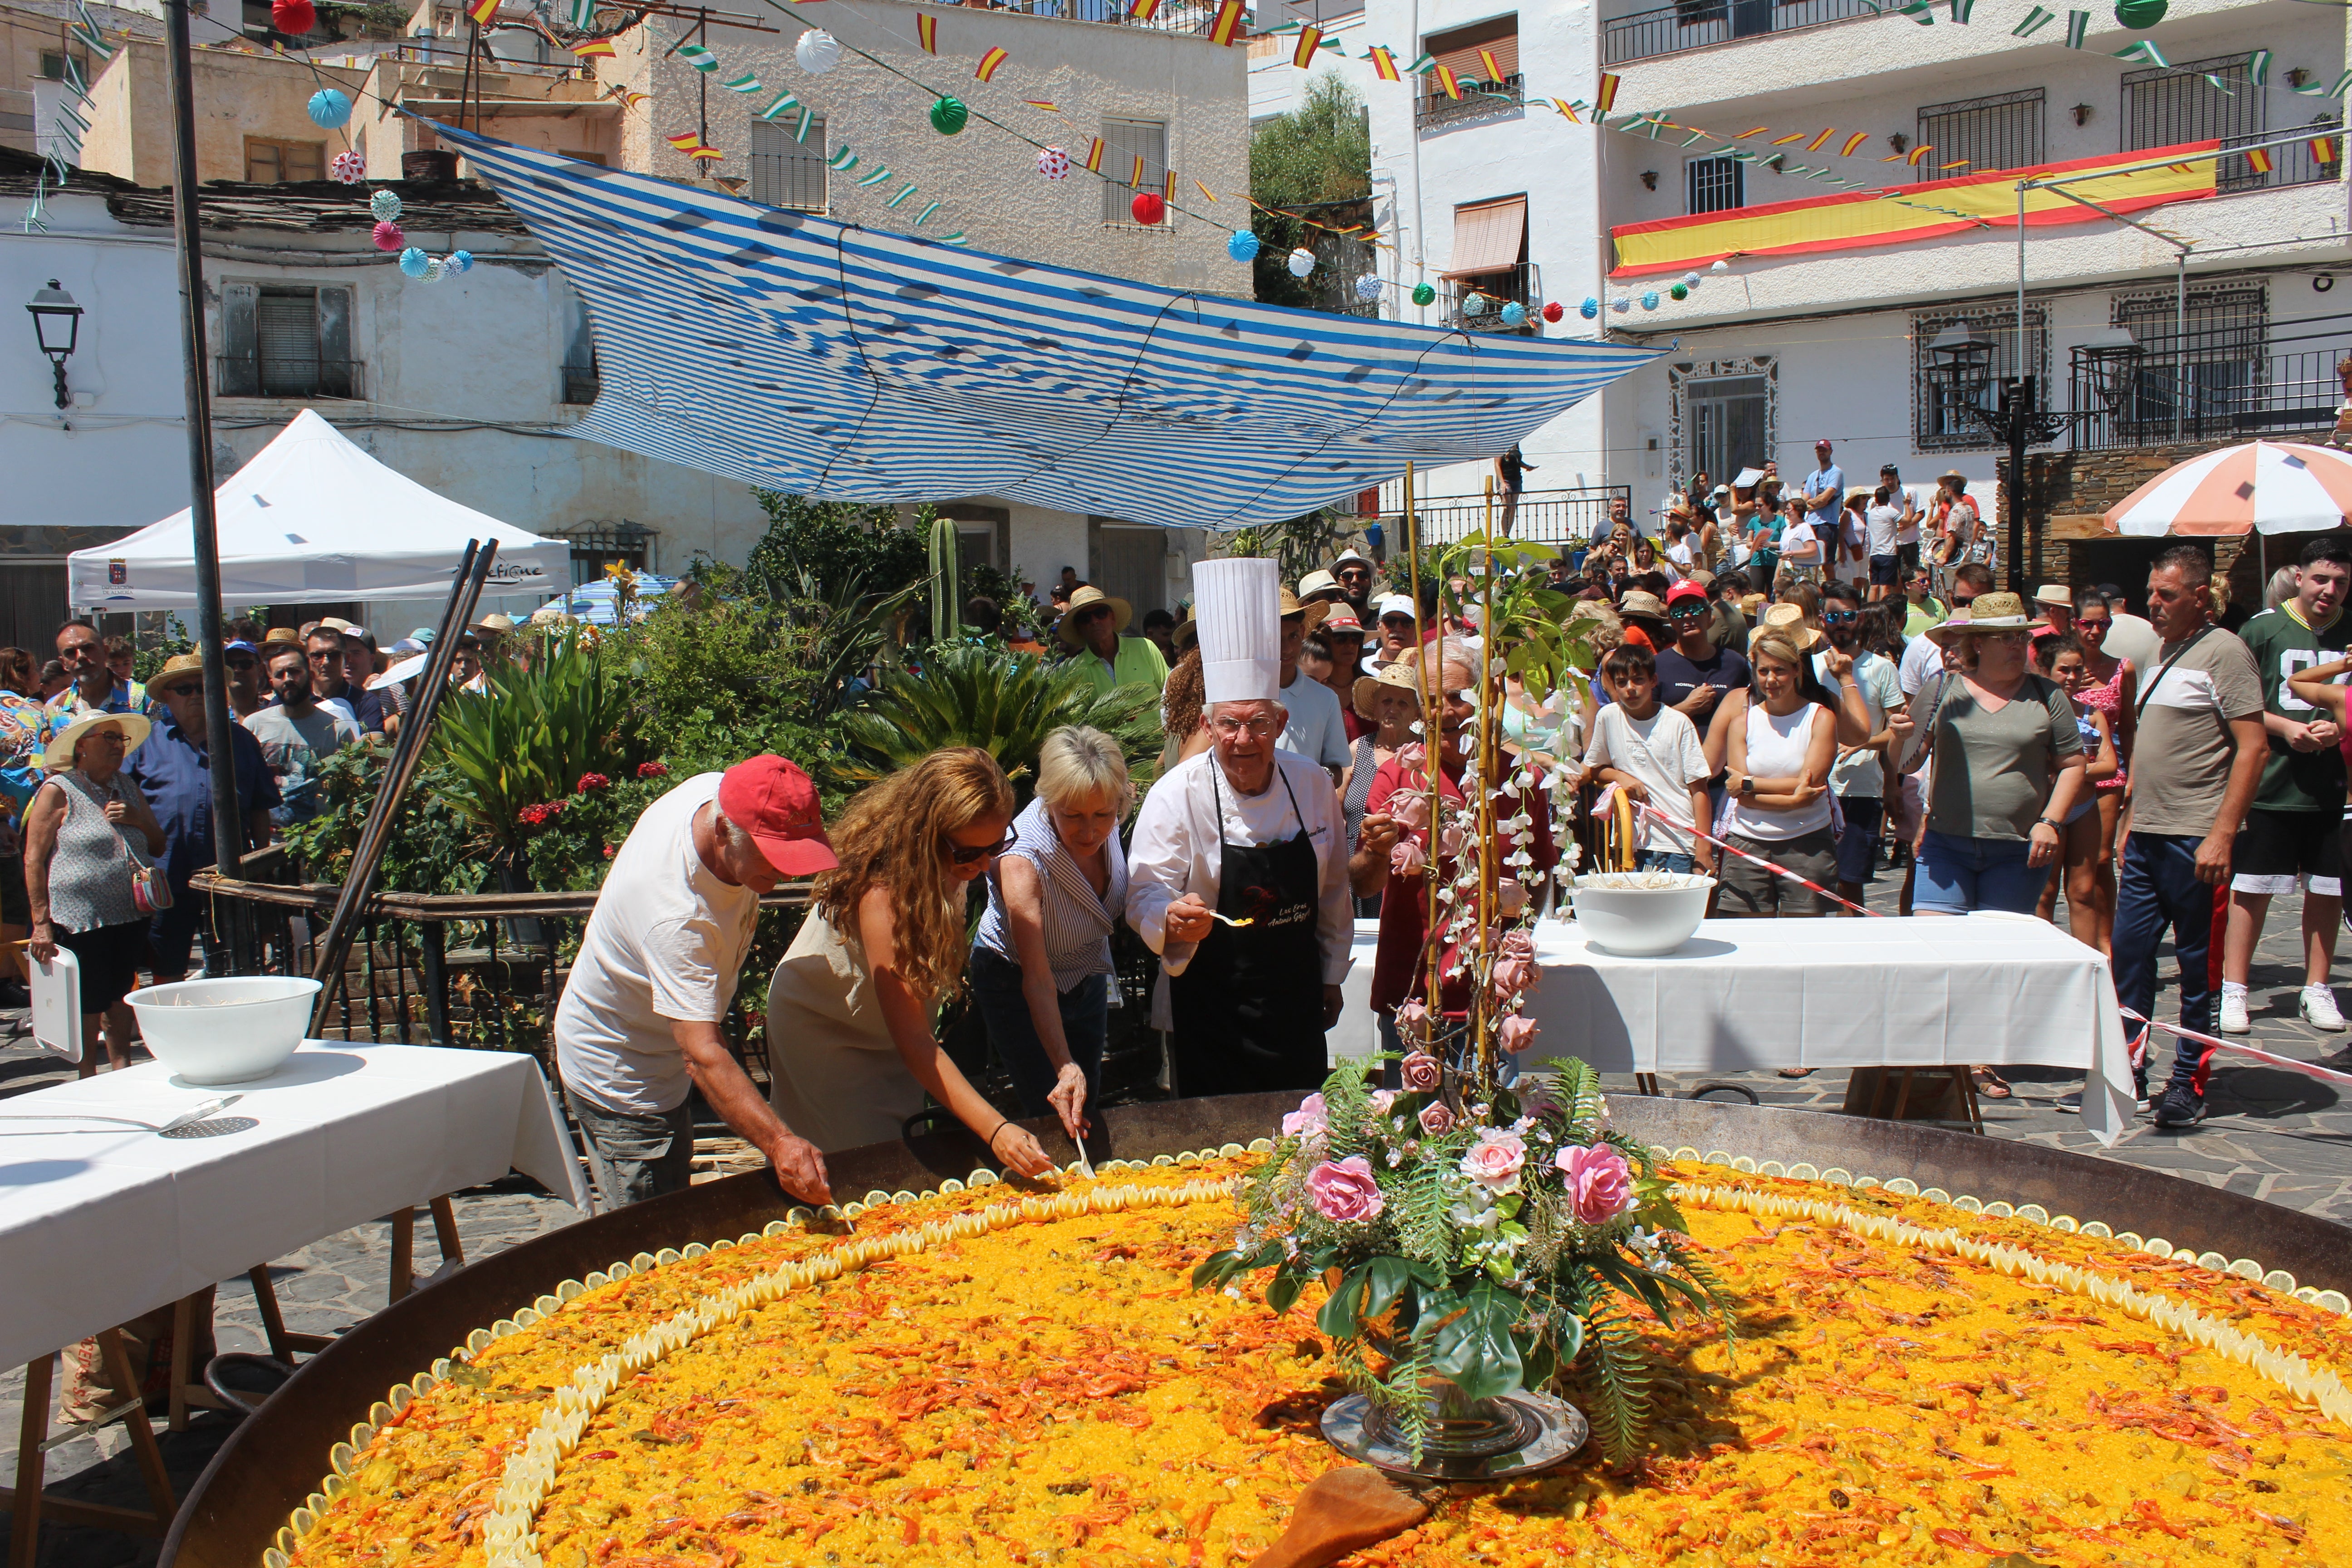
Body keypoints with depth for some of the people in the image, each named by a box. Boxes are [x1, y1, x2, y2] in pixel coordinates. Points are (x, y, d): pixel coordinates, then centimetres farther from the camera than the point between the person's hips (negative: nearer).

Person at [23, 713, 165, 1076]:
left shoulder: (127, 790, 14)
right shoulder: (58, 791, -4)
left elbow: (158, 845, 20)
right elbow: (33, 860, -7)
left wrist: (137, 818, -2)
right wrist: (42, 923, -13)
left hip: (129, 916, 6)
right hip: (79, 920, -6)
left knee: (120, 998, 12)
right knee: (88, 1005, -1)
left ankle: (122, 1070, 21)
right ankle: (88, 1081, 12)